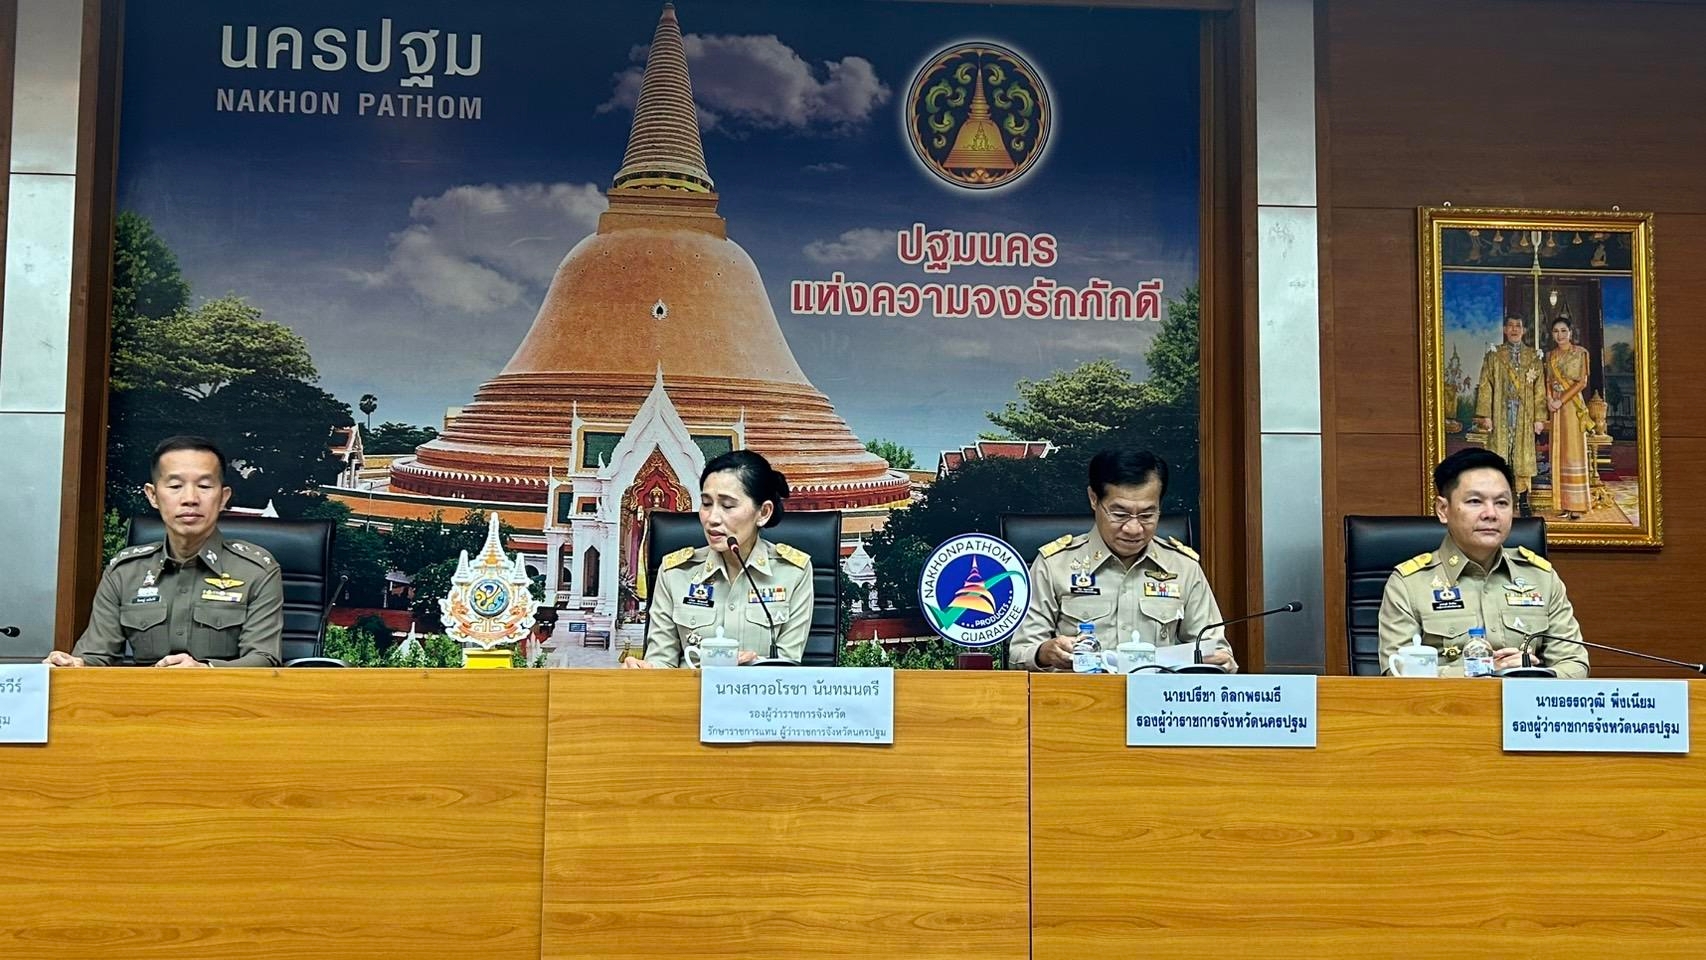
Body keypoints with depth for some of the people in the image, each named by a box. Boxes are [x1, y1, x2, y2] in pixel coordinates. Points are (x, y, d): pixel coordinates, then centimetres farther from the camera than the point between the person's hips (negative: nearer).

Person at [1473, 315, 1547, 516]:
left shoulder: (1533, 356, 9)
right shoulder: (1494, 354, 5)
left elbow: (1539, 389, 7)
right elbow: (1485, 386, 0)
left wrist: (1539, 417, 0)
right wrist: (1485, 415, -8)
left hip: (1525, 415, 1)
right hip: (1500, 414, -1)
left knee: (1523, 454, 2)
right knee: (1499, 452, -3)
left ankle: (1523, 501, 7)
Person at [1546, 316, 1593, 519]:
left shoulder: (1580, 352, -1)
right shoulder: (1550, 355, 14)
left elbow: (1582, 382, -7)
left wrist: (1562, 400, -14)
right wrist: (1549, 399, -5)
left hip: (1573, 405, -5)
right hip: (1556, 407, 5)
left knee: (1574, 451, -7)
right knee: (1559, 453, 3)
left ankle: (1577, 505, -5)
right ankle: (1564, 504, 5)